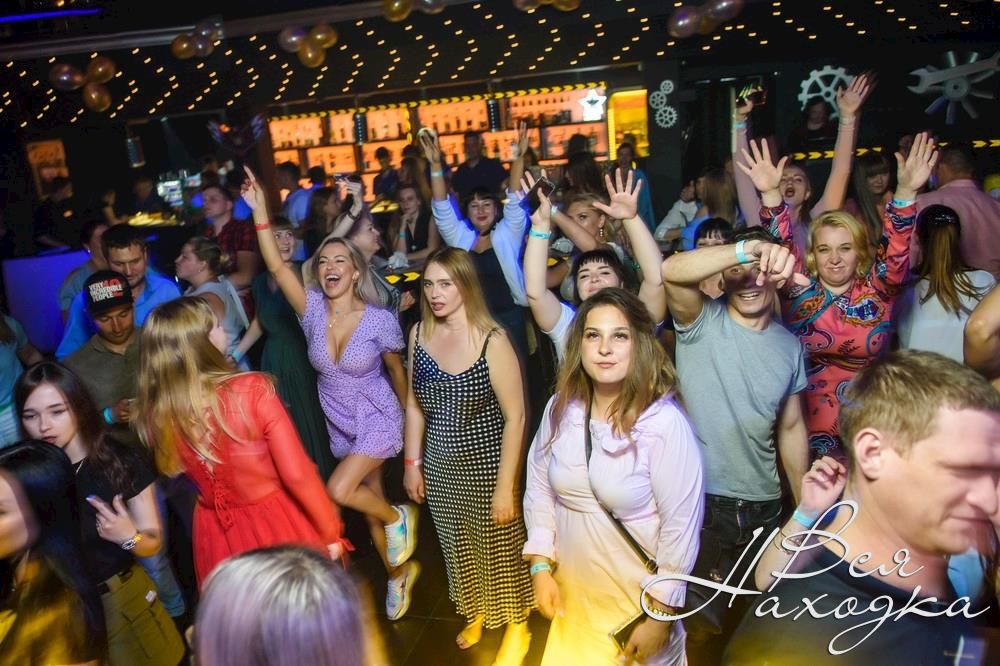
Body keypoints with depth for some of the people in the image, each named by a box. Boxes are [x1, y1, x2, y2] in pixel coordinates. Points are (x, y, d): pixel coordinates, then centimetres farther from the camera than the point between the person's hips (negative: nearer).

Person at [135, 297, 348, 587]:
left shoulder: (155, 417, -13)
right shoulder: (252, 390, -26)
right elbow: (297, 474, -23)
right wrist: (331, 531, -9)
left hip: (217, 535, 4)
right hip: (278, 523, -4)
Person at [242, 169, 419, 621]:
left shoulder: (380, 319, -18)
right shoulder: (312, 310, -11)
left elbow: (396, 370, -3)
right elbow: (275, 265, -24)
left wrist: (407, 417, 10)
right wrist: (259, 211, -34)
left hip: (378, 418, -4)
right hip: (340, 424, 4)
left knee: (339, 490, -23)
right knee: (369, 506, 15)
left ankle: (398, 517, 7)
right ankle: (398, 573, 39)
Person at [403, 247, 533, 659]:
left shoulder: (492, 340, -20)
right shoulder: (419, 334, -4)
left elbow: (515, 417, -17)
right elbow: (415, 403, 6)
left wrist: (505, 486, -16)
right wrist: (412, 463, 5)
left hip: (486, 465, -4)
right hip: (439, 466, 5)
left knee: (498, 548, 13)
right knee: (458, 547, 22)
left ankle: (517, 627, 38)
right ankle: (476, 613, 48)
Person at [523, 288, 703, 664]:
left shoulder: (665, 423, -22)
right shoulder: (561, 408, -7)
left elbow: (681, 525, -18)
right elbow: (539, 485, 3)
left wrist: (661, 615, -13)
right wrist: (541, 565, -1)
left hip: (640, 599, -4)